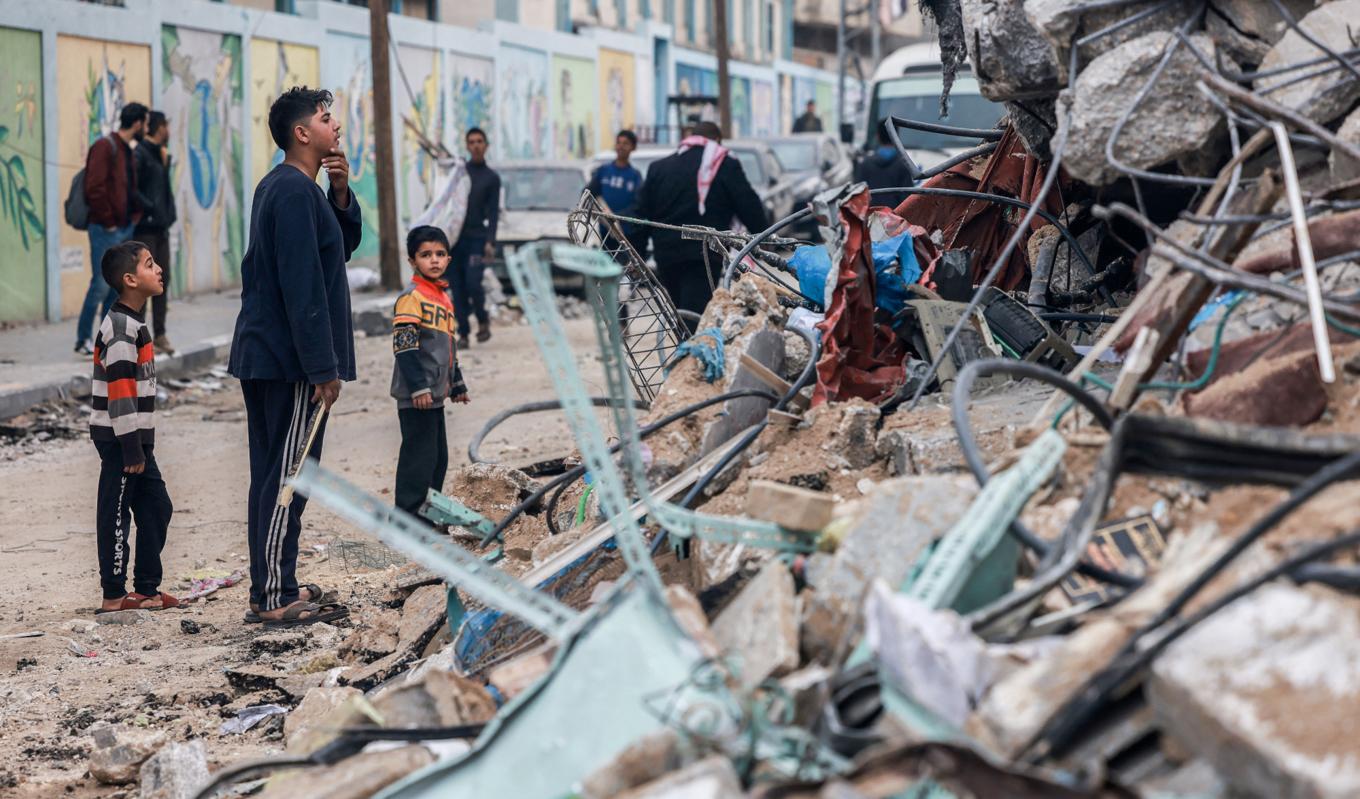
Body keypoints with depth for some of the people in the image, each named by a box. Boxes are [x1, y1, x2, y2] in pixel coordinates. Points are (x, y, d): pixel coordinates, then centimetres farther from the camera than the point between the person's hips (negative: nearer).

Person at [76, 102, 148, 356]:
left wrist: (134, 217, 8)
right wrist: (108, 221, -16)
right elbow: (95, 188, -20)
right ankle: (83, 340, 0)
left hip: (125, 230, 9)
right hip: (106, 230, -9)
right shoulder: (105, 146, -13)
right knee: (101, 285, -7)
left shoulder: (127, 150, 15)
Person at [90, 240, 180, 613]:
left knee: (157, 509, 12)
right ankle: (113, 595, 3)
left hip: (135, 440, 10)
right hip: (119, 440, -10)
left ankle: (147, 588, 18)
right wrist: (131, 447, -21)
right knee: (116, 514, -3)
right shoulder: (122, 327, -16)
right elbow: (119, 391, -21)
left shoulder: (133, 322, 15)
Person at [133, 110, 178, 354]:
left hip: (161, 227, 9)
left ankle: (159, 334, 15)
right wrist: (149, 208, -17)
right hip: (145, 227, -9)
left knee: (163, 281, 9)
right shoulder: (140, 155, -12)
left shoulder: (160, 155, 16)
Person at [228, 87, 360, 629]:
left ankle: (270, 589, 19)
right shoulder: (295, 189, -16)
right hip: (289, 361, -10)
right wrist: (323, 368, -21)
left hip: (262, 358, 10)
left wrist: (340, 193, 2)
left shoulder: (279, 187, 16)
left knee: (271, 476, 13)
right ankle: (276, 600, -4)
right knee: (287, 478, -7)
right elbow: (302, 285, -21)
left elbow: (346, 244, 19)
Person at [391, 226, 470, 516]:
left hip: (435, 394, 9)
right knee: (419, 454, -9)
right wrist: (419, 387, -22)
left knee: (438, 456, 14)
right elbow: (404, 345, -17)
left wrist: (457, 384, 28)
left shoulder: (443, 297, 17)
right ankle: (406, 516, -6)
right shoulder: (411, 297, -11)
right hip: (416, 396, -9)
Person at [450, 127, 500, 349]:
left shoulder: (491, 177, 8)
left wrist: (490, 241, -9)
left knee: (473, 283, -17)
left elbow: (493, 213, 2)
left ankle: (483, 320, 7)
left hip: (476, 237, -2)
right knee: (457, 287, -2)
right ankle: (463, 333, 3)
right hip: (454, 237, 2)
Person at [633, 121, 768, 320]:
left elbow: (642, 213, 15)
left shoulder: (659, 168, 17)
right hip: (704, 257, -5)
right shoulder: (726, 166, 3)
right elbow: (750, 208, 0)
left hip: (666, 256, 5)